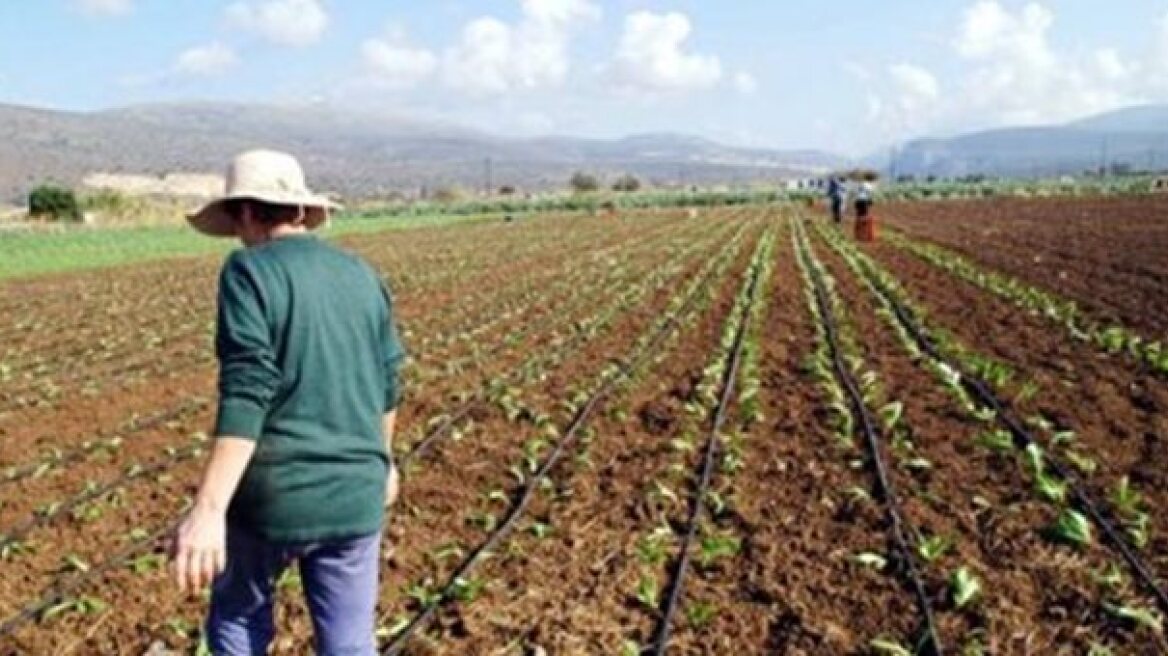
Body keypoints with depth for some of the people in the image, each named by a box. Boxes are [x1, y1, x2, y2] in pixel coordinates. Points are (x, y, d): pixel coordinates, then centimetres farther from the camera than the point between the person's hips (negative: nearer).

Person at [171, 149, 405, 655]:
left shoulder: (249, 271, -9)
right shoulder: (363, 277, 8)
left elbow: (246, 395, -21)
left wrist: (209, 510, -25)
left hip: (275, 497, -4)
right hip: (356, 496, 5)